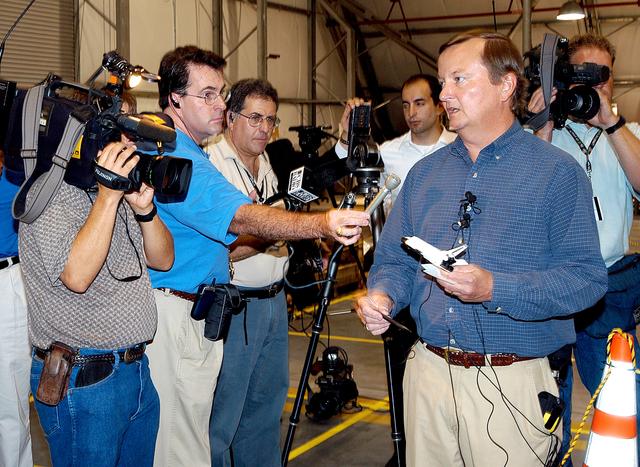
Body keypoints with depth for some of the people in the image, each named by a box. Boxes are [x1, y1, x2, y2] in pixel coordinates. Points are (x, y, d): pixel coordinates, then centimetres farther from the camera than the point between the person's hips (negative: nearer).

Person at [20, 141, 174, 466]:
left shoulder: (120, 188, 10)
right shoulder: (51, 194, -13)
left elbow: (162, 260, 9)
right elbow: (77, 276, -27)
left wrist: (144, 208, -9)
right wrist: (108, 197, -25)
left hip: (137, 368, 8)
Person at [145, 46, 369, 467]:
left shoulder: (192, 154, 15)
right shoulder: (173, 158, -20)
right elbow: (243, 217, -34)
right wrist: (322, 223, -45)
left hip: (198, 313, 11)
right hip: (174, 316, -11)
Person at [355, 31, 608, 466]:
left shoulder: (556, 172, -5)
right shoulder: (424, 173, 11)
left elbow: (586, 276, -13)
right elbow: (394, 258, 13)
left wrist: (495, 289, -25)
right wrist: (381, 295, -8)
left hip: (511, 383, -4)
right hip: (427, 374, 5)